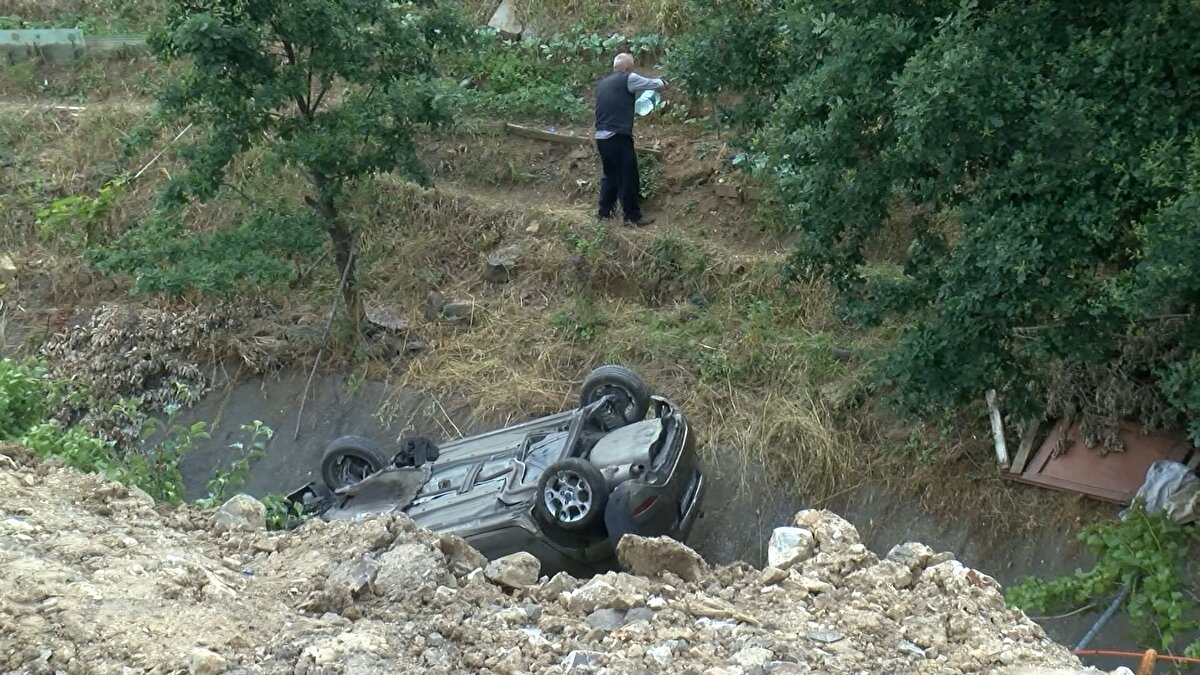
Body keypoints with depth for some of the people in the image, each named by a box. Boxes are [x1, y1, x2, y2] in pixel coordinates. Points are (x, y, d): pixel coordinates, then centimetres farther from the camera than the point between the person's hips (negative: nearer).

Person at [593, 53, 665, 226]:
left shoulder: (603, 83, 15)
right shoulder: (627, 79, -7)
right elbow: (651, 83, 5)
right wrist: (662, 83, 27)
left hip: (601, 137, 8)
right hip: (618, 137, -8)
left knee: (610, 175, 20)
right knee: (628, 177, 0)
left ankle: (604, 211, 24)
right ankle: (633, 216, 5)